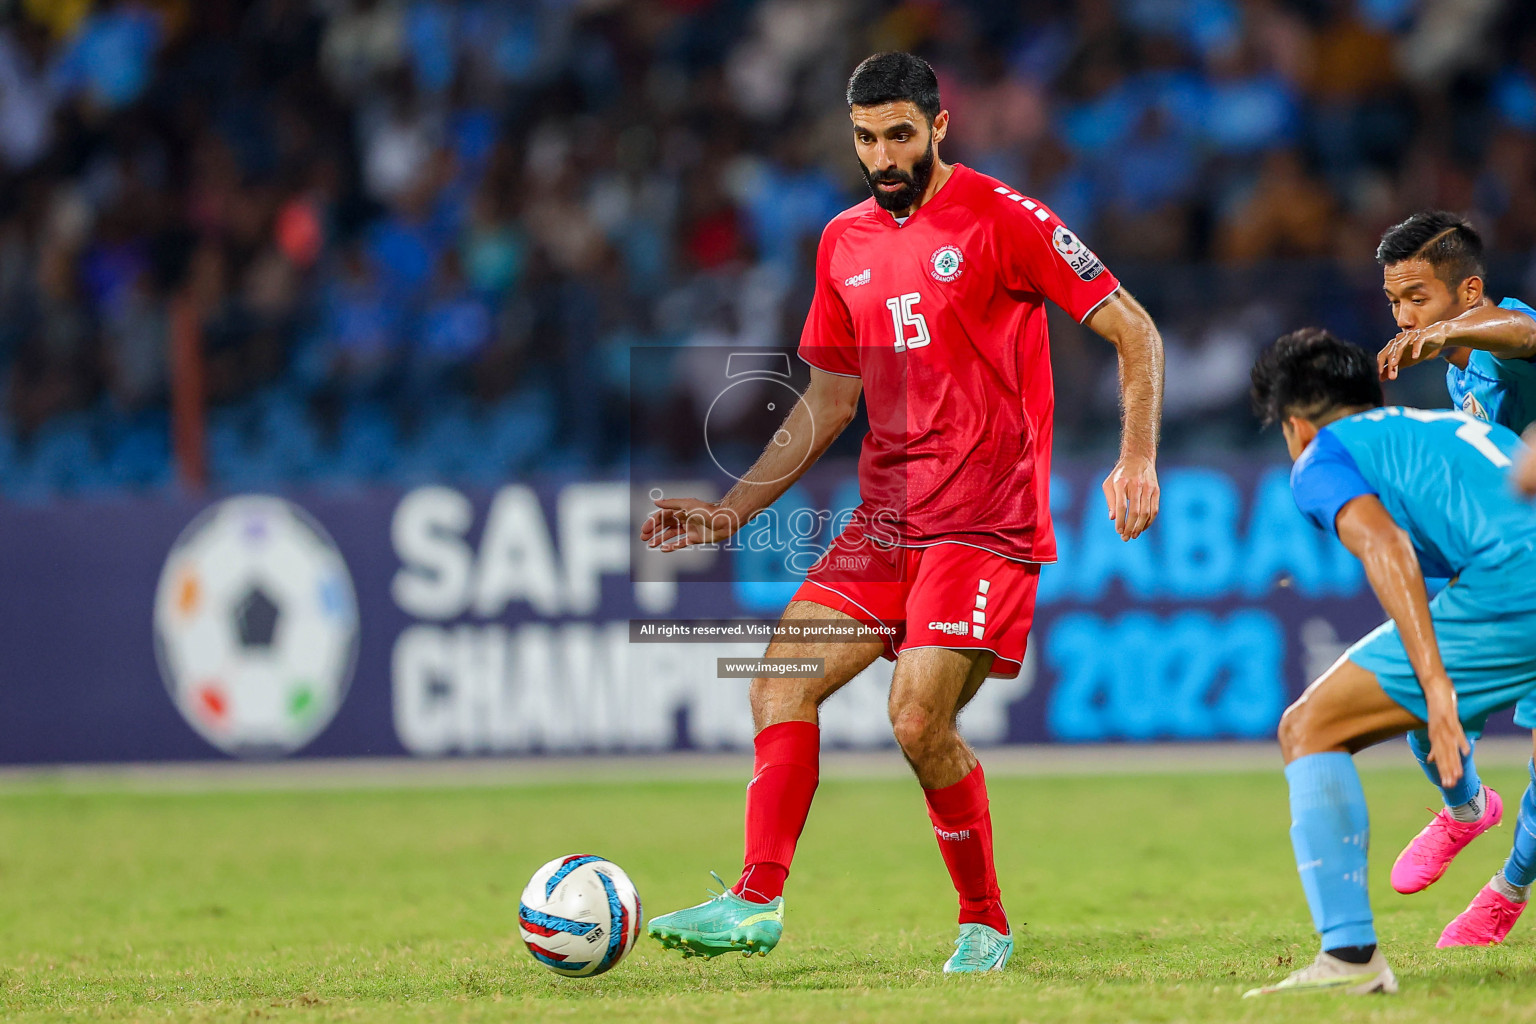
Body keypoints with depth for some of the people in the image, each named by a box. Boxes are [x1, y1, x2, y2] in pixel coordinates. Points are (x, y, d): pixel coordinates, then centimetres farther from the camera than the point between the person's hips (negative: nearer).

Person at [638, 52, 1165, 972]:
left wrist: (1137, 460, -16)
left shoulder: (1002, 220, -6)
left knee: (919, 719, -17)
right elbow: (829, 400, 22)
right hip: (886, 518, 7)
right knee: (782, 680, -7)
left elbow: (1135, 333, -5)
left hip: (986, 524, -7)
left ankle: (985, 923, 1)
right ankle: (757, 903, -5)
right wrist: (733, 509, 15)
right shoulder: (846, 243, 13)